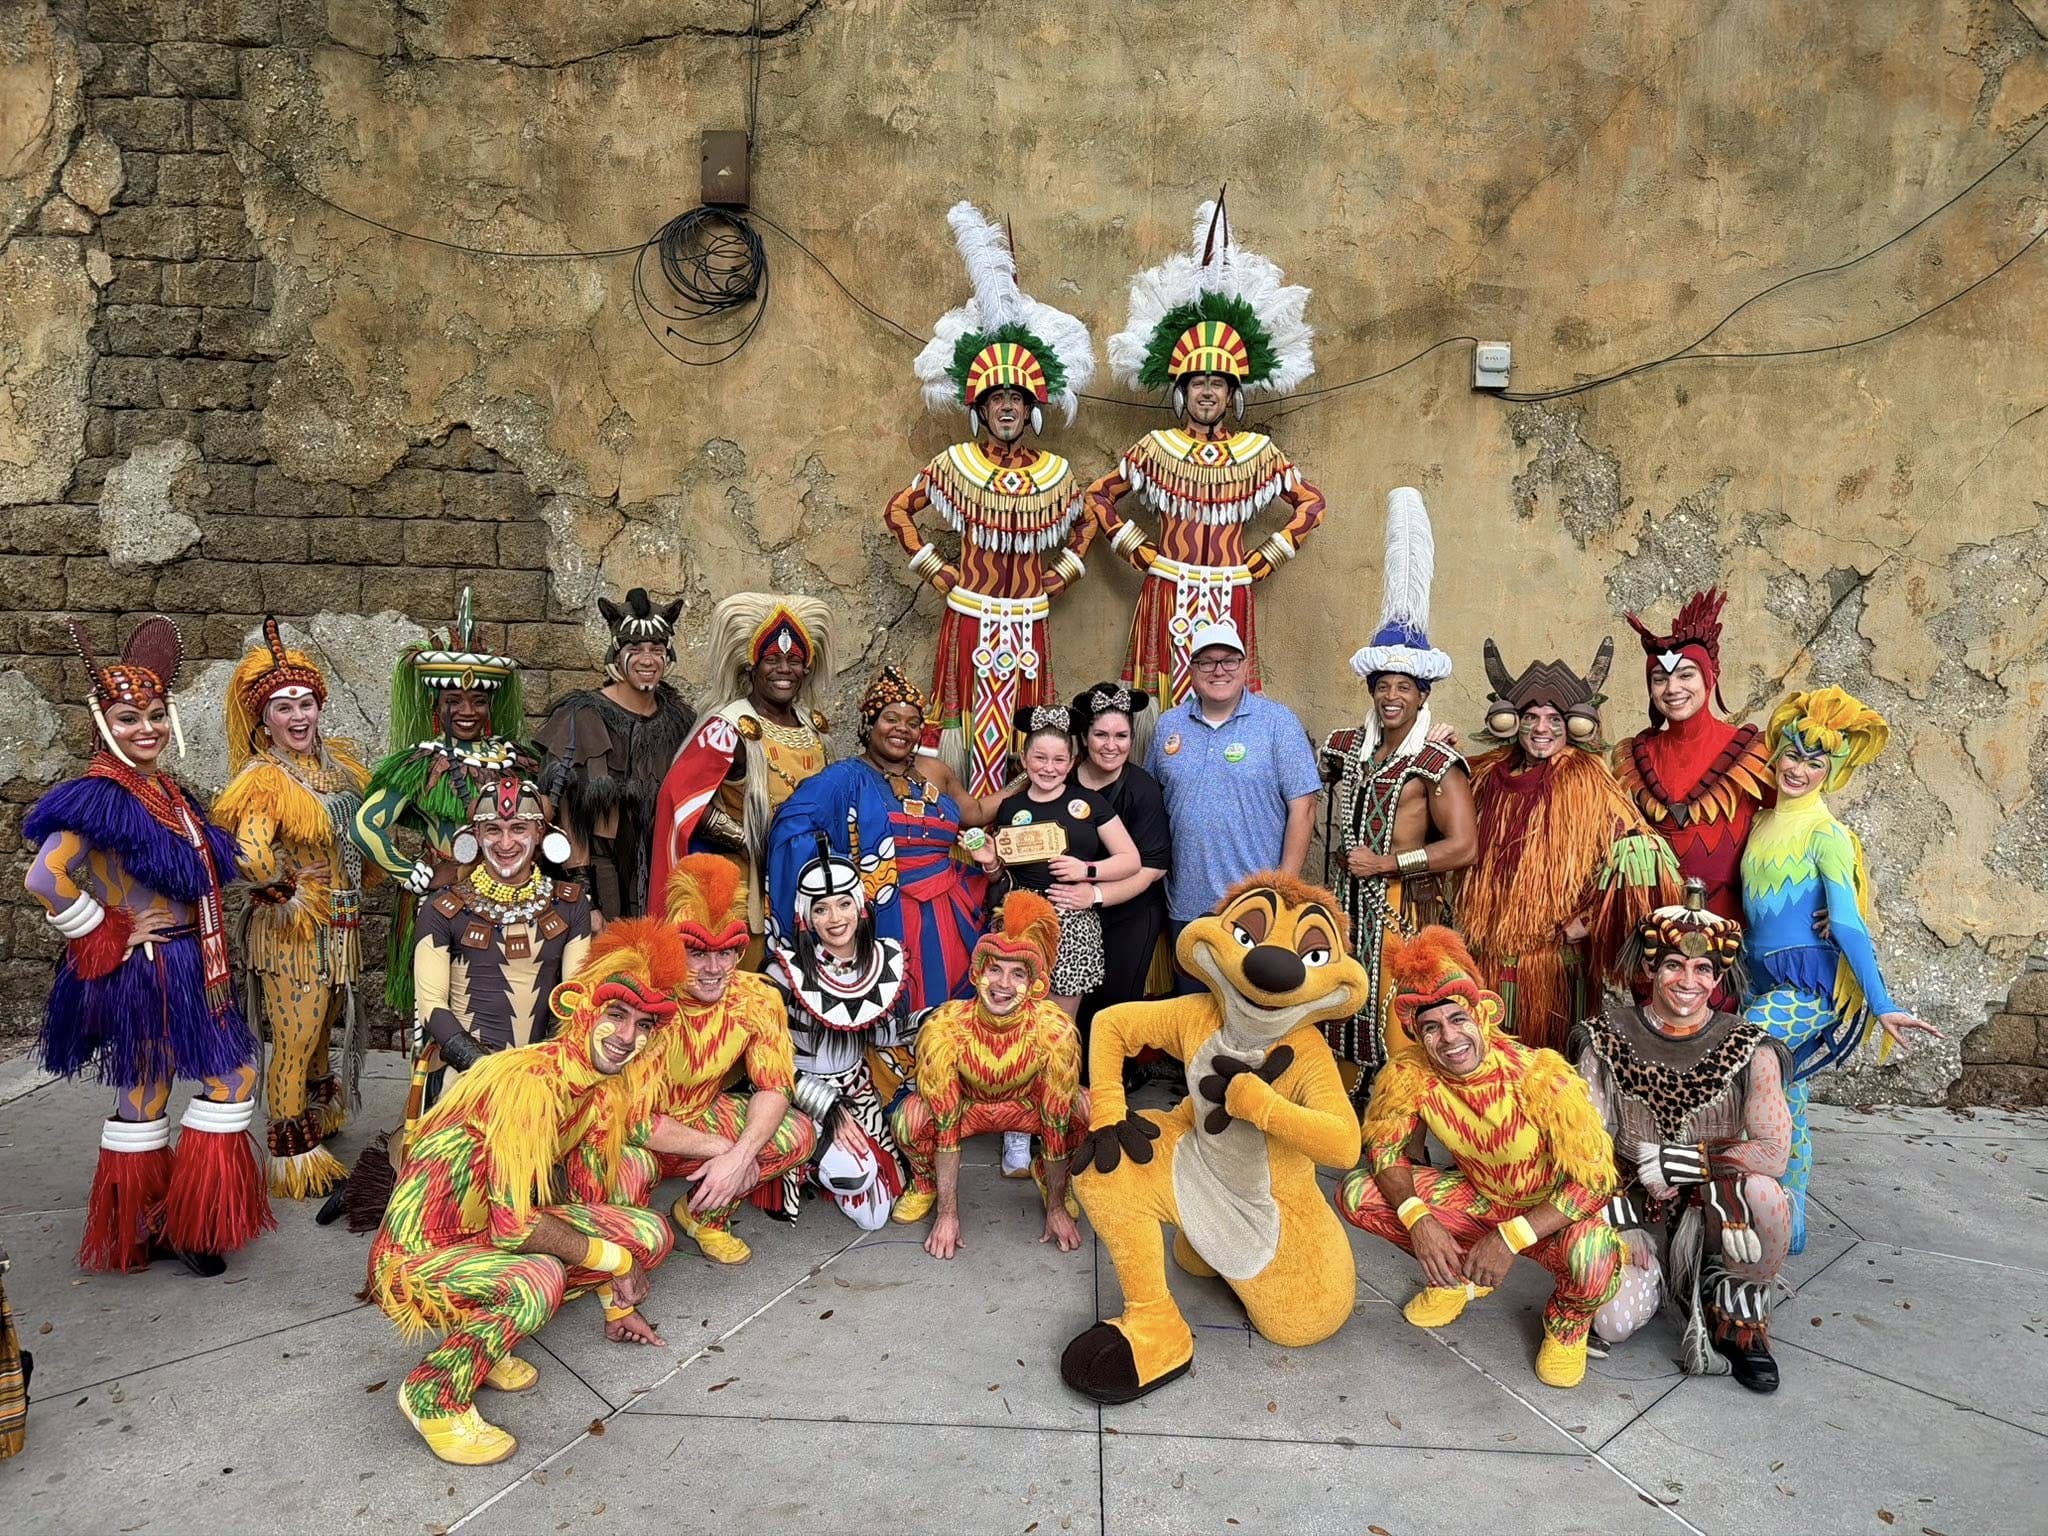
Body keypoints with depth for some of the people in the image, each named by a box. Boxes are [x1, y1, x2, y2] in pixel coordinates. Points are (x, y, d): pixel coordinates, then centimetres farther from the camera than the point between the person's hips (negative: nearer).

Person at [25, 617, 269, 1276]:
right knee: (143, 1097, 4)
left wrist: (205, 958, 13)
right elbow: (46, 879, -28)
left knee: (232, 1077, 11)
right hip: (140, 973, -8)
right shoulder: (99, 797, -17)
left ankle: (192, 1221, 24)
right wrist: (111, 937, -17)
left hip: (189, 967, 9)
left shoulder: (168, 792, 9)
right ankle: (142, 1235, 20)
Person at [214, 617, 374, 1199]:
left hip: (338, 925, 7)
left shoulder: (336, 762, 3)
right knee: (294, 1038, 4)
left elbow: (360, 829, 20)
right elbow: (252, 859, -34)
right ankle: (293, 1155, 18)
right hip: (292, 928, -7)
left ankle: (320, 1109, 47)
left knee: (322, 1025, 25)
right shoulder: (264, 780, -20)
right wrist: (287, 892, -18)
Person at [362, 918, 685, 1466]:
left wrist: (617, 1303, 18)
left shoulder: (605, 1086, -1)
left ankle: (481, 1335, 6)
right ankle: (433, 1395, -8)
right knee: (540, 1278, -36)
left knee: (650, 1234, -2)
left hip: (494, 1235, 8)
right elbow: (516, 1226, -30)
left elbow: (593, 1197, 12)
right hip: (422, 1254, -8)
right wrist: (615, 1258, -16)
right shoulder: (528, 1082, -27)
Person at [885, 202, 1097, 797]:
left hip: (1027, 623, 2)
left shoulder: (1055, 472, 2)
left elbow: (1090, 524, 18)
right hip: (969, 619, -2)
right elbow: (897, 513, 6)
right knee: (967, 725, 1)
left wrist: (1057, 578, 7)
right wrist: (939, 572, 1)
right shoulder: (955, 464, -2)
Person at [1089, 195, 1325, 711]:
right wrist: (1140, 552, 2)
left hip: (1229, 597, 1)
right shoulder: (1156, 447, 4)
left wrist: (1262, 561, 3)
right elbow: (1099, 497, 10)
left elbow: (1311, 503, 11)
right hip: (1167, 596, -1)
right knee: (1166, 706, -2)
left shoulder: (1257, 450, 6)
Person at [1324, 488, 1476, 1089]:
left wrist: (1386, 864, -13)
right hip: (1351, 903, 6)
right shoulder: (1348, 746, 8)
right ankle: (1351, 1103, 21)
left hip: (1407, 905, -5)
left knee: (1397, 1015, -2)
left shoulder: (1438, 760, -10)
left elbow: (1463, 845, -15)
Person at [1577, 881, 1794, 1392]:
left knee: (1762, 1192, -34)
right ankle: (1652, 1274, 17)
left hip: (1714, 1211, -1)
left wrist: (1670, 1160, -21)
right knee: (1614, 1322, -21)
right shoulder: (1608, 1041, -6)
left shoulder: (1749, 1049, -9)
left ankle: (1740, 1317, -5)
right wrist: (1619, 1224, -13)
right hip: (1635, 1210, 1)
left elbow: (1773, 1152, -18)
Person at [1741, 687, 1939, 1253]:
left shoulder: (1826, 834, -9)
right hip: (1764, 981, 7)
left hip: (1809, 986, -7)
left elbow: (1848, 924, -14)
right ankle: (1788, 1226, 21)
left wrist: (1882, 1006, -16)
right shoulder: (1761, 824, 11)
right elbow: (1749, 911, 16)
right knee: (1783, 1103, 11)